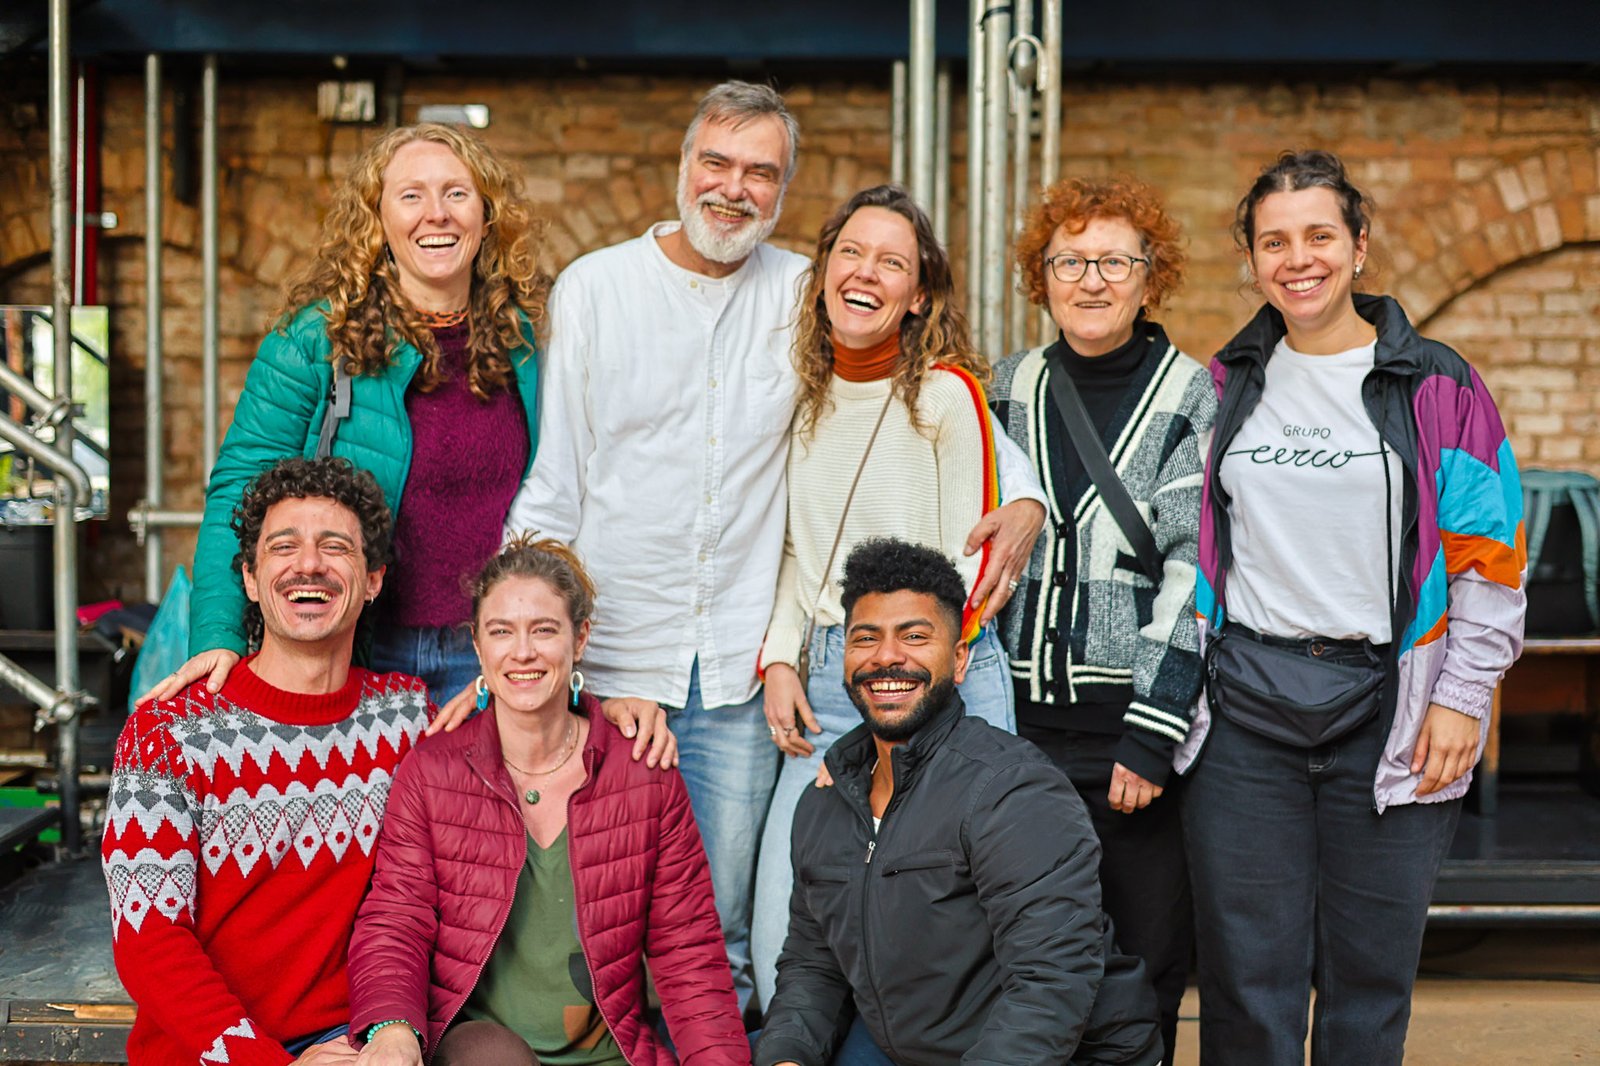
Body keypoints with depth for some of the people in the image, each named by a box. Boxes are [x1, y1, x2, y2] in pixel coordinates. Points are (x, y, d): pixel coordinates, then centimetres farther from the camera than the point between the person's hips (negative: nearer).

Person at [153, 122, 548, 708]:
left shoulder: (524, 334, 2)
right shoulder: (316, 337, -9)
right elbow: (242, 486, -10)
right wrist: (218, 636, -21)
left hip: (488, 658, 3)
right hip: (359, 655, -3)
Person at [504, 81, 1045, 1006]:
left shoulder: (806, 296, 6)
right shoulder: (594, 287, 3)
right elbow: (544, 489, 3)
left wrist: (1023, 495, -4)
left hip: (738, 680, 1)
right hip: (606, 665, -1)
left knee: (721, 940, 5)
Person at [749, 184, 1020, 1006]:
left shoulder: (947, 393, -6)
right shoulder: (805, 395, 10)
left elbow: (970, 563, -5)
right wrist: (779, 660, 7)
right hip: (827, 682, 5)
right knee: (779, 938, 0)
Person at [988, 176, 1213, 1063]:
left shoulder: (1190, 399, -1)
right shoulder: (1012, 388, 11)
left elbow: (1194, 572, -7)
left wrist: (1151, 737, -14)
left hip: (1138, 724, -3)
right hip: (1023, 722, 3)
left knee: (1146, 965, 3)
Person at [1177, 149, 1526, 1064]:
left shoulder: (1436, 386, 1)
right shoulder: (1223, 385, 10)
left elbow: (1491, 559, 2)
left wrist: (1461, 699, -5)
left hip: (1388, 709, -1)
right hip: (1245, 704, 2)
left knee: (1371, 981, 6)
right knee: (1248, 978, 3)